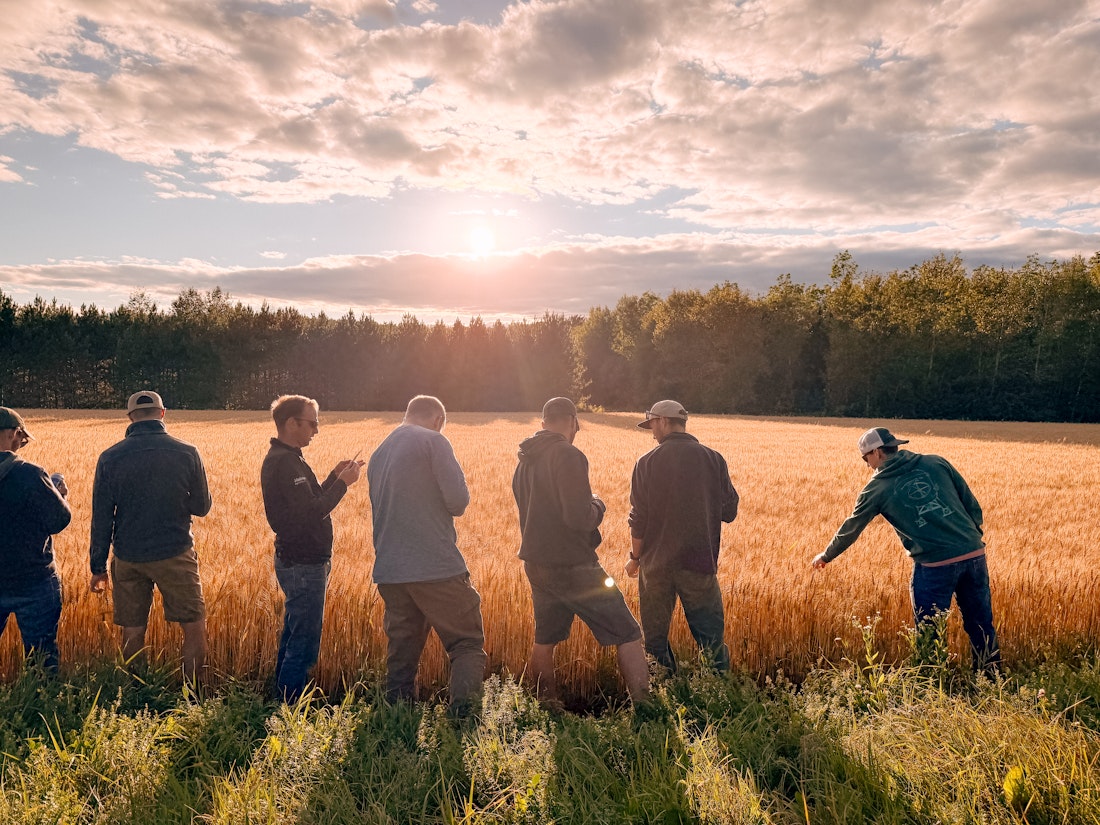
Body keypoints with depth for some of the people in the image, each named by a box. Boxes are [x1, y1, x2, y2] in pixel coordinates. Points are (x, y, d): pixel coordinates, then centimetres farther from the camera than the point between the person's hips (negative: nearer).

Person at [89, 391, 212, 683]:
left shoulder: (110, 458, -3)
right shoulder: (186, 453, -7)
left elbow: (102, 518, 1)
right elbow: (201, 506, 3)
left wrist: (98, 567, 9)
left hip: (128, 559, 2)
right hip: (174, 554, -2)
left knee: (132, 634, 12)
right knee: (195, 628, 7)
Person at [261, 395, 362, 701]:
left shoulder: (283, 458, 12)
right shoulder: (284, 462, -20)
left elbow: (308, 502, 17)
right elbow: (312, 512, -26)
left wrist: (334, 477, 7)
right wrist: (342, 482, -17)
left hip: (297, 562, 11)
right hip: (303, 564, -11)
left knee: (293, 637, 20)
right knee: (304, 645, -3)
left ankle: (282, 701, 32)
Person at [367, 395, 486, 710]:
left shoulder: (378, 454, 18)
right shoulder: (433, 441, -5)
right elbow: (458, 501, -11)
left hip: (389, 572, 7)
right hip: (436, 567, -7)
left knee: (401, 653, 14)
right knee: (467, 645, 1)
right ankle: (463, 713, -15)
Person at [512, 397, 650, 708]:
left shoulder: (524, 460, 10)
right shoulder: (568, 455, -16)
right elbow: (580, 518, -24)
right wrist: (597, 506, -3)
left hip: (536, 563, 8)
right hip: (572, 566, -8)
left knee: (545, 641, 18)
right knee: (627, 635, 0)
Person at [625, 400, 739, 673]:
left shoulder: (647, 463, -5)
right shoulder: (713, 459, -2)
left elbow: (639, 519, -5)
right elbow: (729, 512, 2)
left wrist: (635, 557, 9)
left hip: (656, 565, 0)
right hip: (700, 561, 1)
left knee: (655, 636, 13)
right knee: (711, 636, 10)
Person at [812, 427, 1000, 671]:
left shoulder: (878, 487, 4)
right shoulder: (937, 463, 11)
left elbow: (851, 528, 14)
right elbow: (973, 505, 12)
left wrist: (825, 556, 28)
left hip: (934, 564, -4)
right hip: (974, 554, 4)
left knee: (930, 633, 10)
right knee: (981, 625, 16)